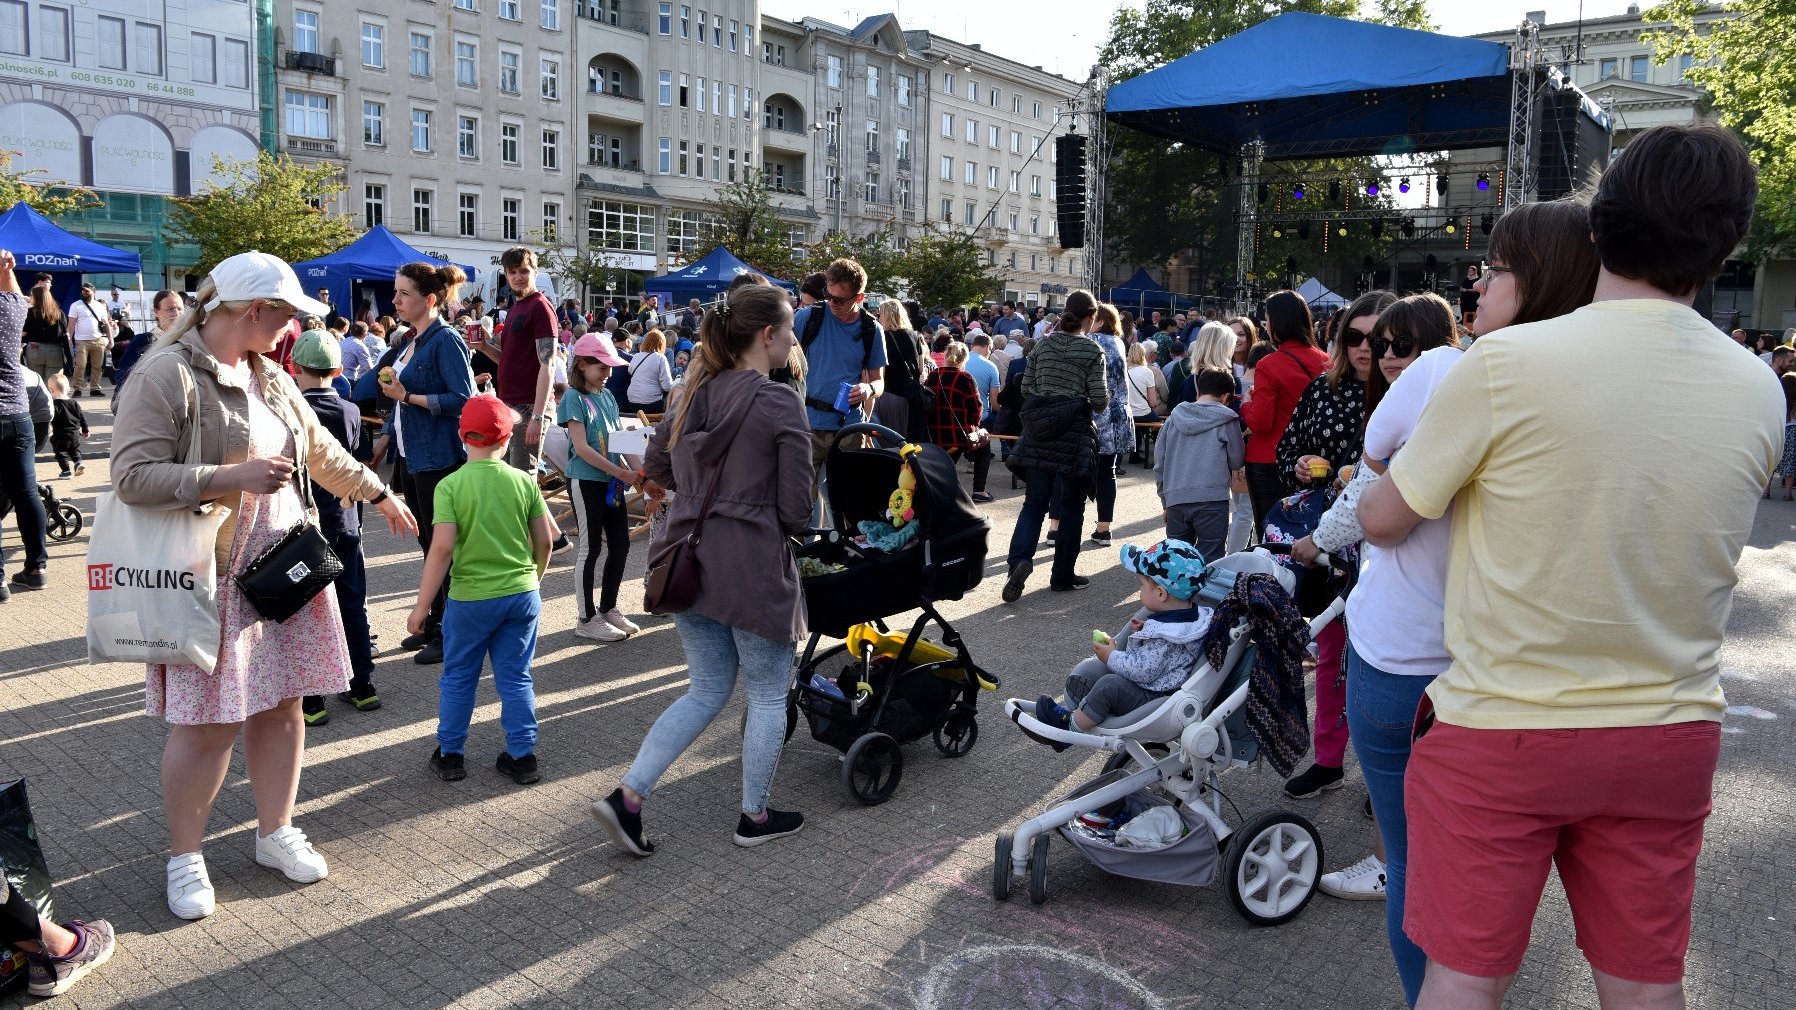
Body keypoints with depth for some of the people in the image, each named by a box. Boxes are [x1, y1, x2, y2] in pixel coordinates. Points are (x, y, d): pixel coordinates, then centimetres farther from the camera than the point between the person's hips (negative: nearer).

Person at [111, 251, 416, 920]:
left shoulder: (269, 375, 12)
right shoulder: (166, 375, -13)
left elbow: (321, 449, 24)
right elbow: (132, 476, -19)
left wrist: (380, 495, 30)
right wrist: (234, 476, -24)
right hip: (211, 578, -7)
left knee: (281, 704, 11)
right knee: (206, 723, -1)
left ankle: (275, 832, 27)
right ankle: (184, 857, 19)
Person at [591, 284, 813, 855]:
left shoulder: (699, 391, 6)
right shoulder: (780, 404, -15)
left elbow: (656, 464, 16)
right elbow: (796, 508, -13)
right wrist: (792, 526, 8)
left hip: (692, 562, 7)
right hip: (754, 566, -7)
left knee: (707, 691, 19)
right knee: (767, 696, 13)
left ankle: (627, 797, 11)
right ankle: (755, 817, 26)